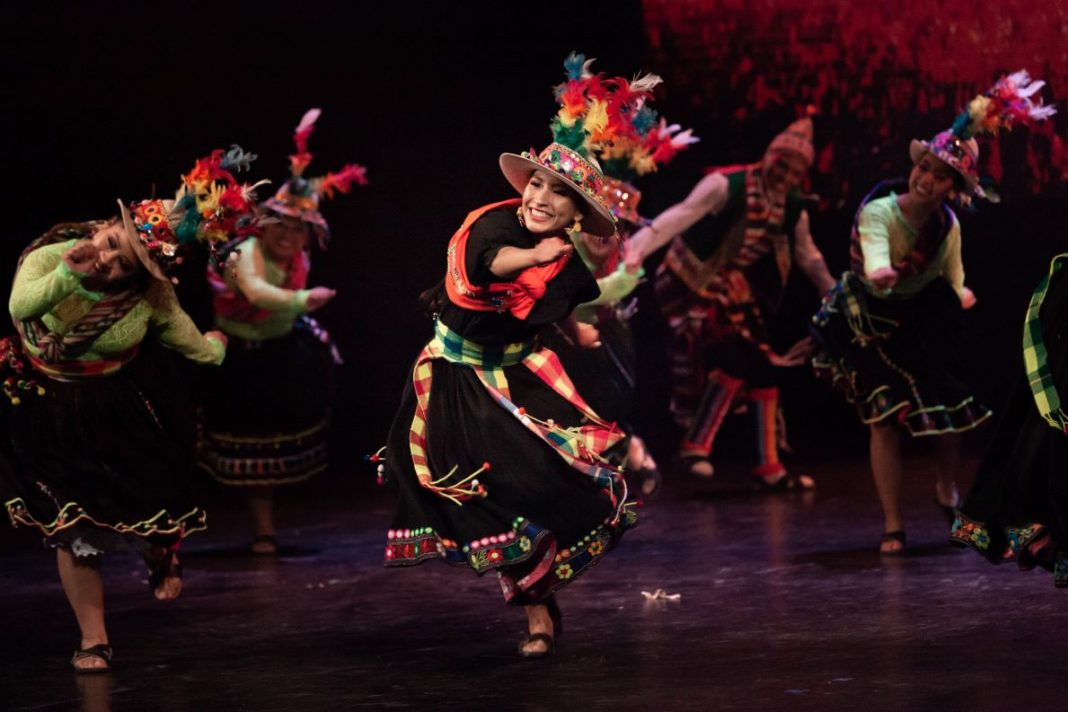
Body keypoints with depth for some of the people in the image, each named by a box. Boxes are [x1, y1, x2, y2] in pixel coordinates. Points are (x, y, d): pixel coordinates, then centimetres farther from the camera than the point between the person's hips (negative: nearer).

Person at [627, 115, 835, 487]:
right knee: (733, 360, -21)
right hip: (694, 285, -7)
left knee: (763, 369, 4)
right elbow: (681, 215, -30)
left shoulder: (793, 209, 2)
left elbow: (809, 257, 17)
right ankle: (695, 445, -5)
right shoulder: (727, 185, -19)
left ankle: (769, 468, 13)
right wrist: (638, 247, -41)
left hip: (738, 293, 7)